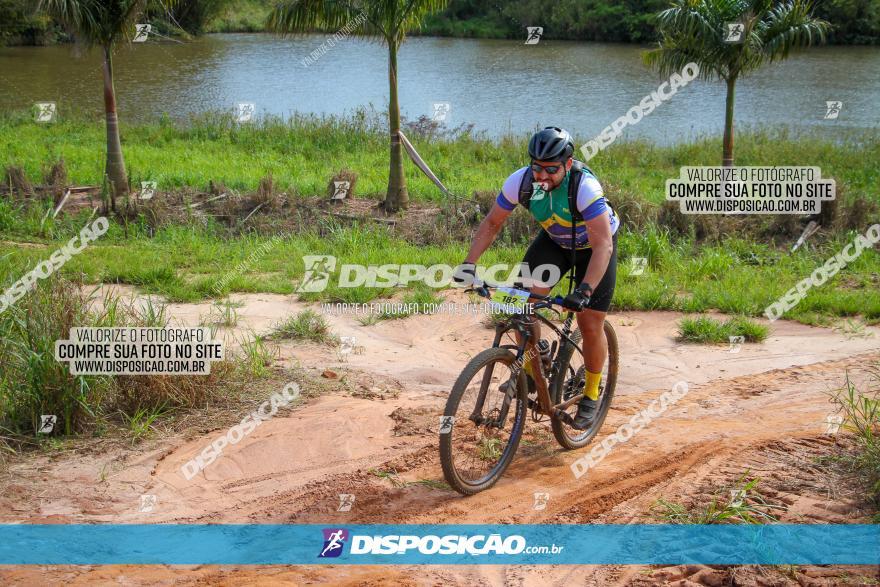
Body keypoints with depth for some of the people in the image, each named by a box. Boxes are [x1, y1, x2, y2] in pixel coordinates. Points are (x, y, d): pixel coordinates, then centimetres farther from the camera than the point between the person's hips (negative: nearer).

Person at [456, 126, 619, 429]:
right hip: (554, 240, 4)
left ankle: (591, 395, 18)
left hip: (594, 245, -3)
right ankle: (531, 368, 3)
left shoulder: (585, 187, -38)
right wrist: (469, 263, -22)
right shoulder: (521, 181, -26)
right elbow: (492, 223, -11)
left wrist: (585, 290, -51)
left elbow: (603, 246, -40)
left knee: (590, 324, -4)